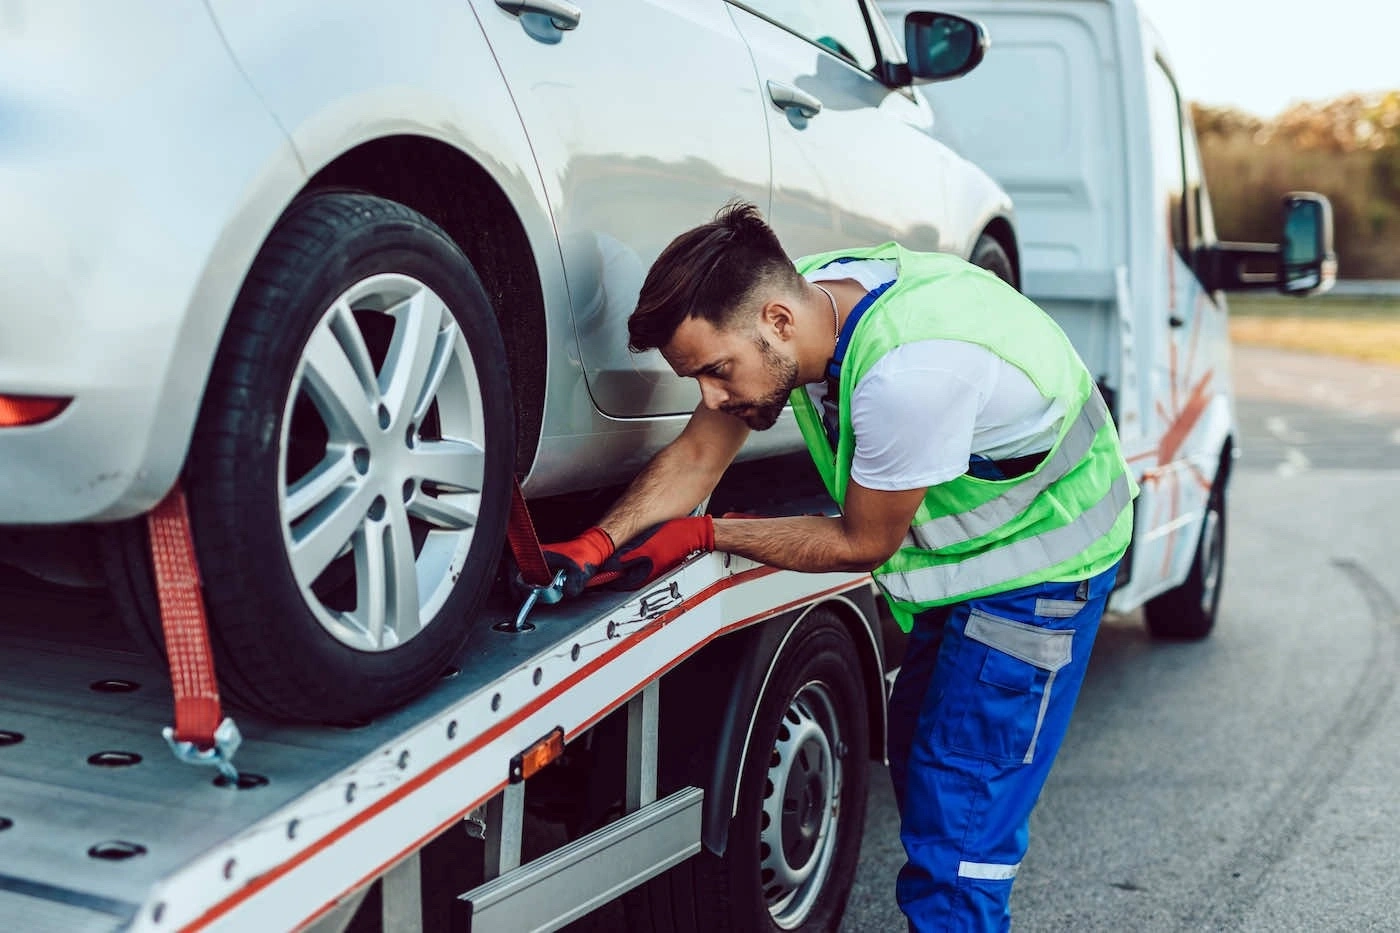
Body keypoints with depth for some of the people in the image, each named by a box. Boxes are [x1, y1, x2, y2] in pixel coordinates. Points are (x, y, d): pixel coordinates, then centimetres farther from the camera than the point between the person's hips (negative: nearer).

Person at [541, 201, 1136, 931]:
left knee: (957, 825, -10)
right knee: (917, 761, 19)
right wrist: (595, 546, -21)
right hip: (966, 547, 9)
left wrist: (703, 534, -15)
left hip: (1041, 559, -8)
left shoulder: (909, 371, -39)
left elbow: (863, 543, -23)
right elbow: (697, 455, -7)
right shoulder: (799, 296, -14)